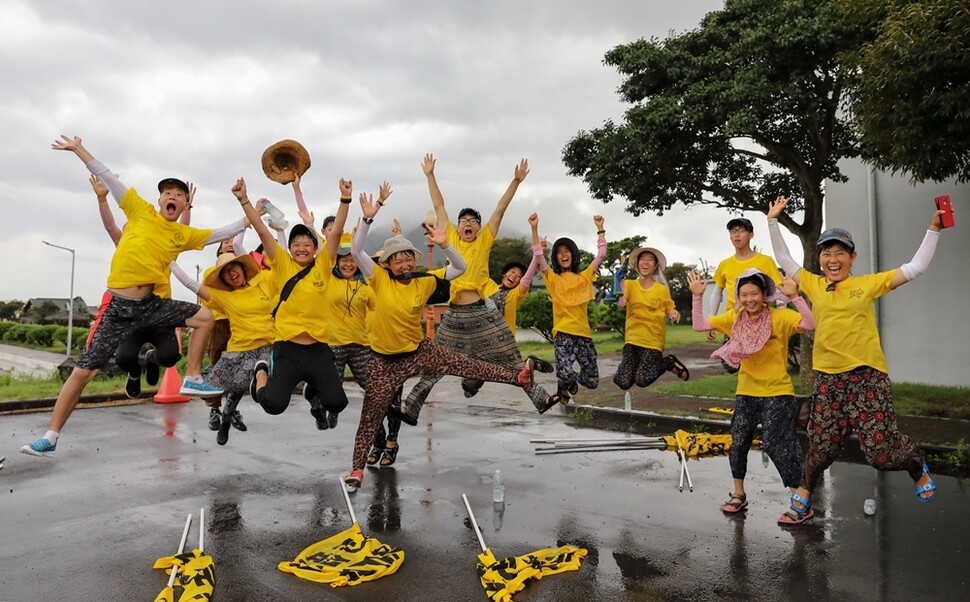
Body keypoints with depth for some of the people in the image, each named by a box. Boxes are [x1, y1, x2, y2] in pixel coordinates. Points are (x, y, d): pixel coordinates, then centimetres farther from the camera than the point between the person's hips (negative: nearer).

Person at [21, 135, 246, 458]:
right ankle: (50, 438, 9)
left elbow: (221, 234, 12)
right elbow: (108, 178, 0)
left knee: (205, 317, -2)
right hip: (118, 305, -4)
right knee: (83, 370, -3)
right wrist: (78, 149, 1)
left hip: (151, 304, 4)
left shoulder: (185, 234, 6)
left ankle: (193, 379, 9)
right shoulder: (141, 211, -1)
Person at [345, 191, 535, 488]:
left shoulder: (424, 282, -6)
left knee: (469, 367, 1)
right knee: (371, 416, 6)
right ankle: (357, 468, 18)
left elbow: (460, 268, -6)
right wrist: (368, 219, -35)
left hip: (420, 351, 2)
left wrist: (444, 245, -22)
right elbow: (356, 251, -25)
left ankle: (517, 377, 13)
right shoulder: (379, 279, -13)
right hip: (384, 360, -2)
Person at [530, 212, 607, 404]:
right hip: (563, 333, -3)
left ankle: (572, 380, 38)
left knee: (592, 381, 2)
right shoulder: (553, 279, 6)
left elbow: (601, 255, 9)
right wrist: (534, 228, -12)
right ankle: (564, 387, 12)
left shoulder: (584, 277, 13)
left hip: (584, 333, 3)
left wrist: (600, 228, 5)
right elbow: (539, 255, -5)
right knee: (565, 373, -26)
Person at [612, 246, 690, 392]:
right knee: (623, 382, -7)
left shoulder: (662, 289, 1)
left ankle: (670, 362, 15)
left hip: (653, 340, -1)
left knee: (641, 380, -12)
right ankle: (637, 363, 26)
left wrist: (674, 314, -14)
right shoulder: (629, 285, 1)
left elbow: (670, 310, 8)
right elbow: (620, 304, -15)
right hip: (633, 338, 2)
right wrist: (620, 281, -23)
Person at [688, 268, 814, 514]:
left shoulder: (780, 316, -13)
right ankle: (738, 494, 28)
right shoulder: (734, 317, 0)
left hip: (777, 393, -5)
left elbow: (811, 324, -27)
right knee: (739, 441, 10)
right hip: (746, 392, 5)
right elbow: (699, 326, -2)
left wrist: (795, 297, -36)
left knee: (775, 443, -8)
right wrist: (698, 297, -11)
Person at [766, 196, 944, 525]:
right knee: (822, 445, 7)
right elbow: (784, 260, 14)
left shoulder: (869, 284, 3)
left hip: (867, 375, -2)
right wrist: (772, 221, 12)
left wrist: (933, 229, 0)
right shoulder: (814, 285, 8)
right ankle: (803, 497, 23)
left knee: (880, 448, -2)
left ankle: (918, 468, 31)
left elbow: (915, 268, 2)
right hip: (828, 378, 2)